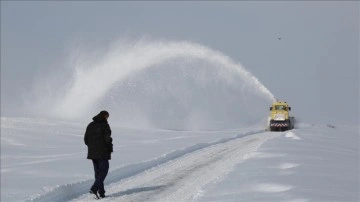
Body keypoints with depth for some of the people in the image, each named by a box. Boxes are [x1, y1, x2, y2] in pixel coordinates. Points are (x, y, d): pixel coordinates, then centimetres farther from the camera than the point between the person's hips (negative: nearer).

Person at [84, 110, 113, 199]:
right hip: (103, 152, -7)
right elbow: (107, 138, -16)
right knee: (104, 170, 0)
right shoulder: (105, 125, -10)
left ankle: (101, 192, 12)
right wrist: (110, 149, -2)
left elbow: (86, 139, 10)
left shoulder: (90, 125, 11)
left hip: (92, 152, 7)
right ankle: (94, 188, -16)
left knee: (98, 172, 12)